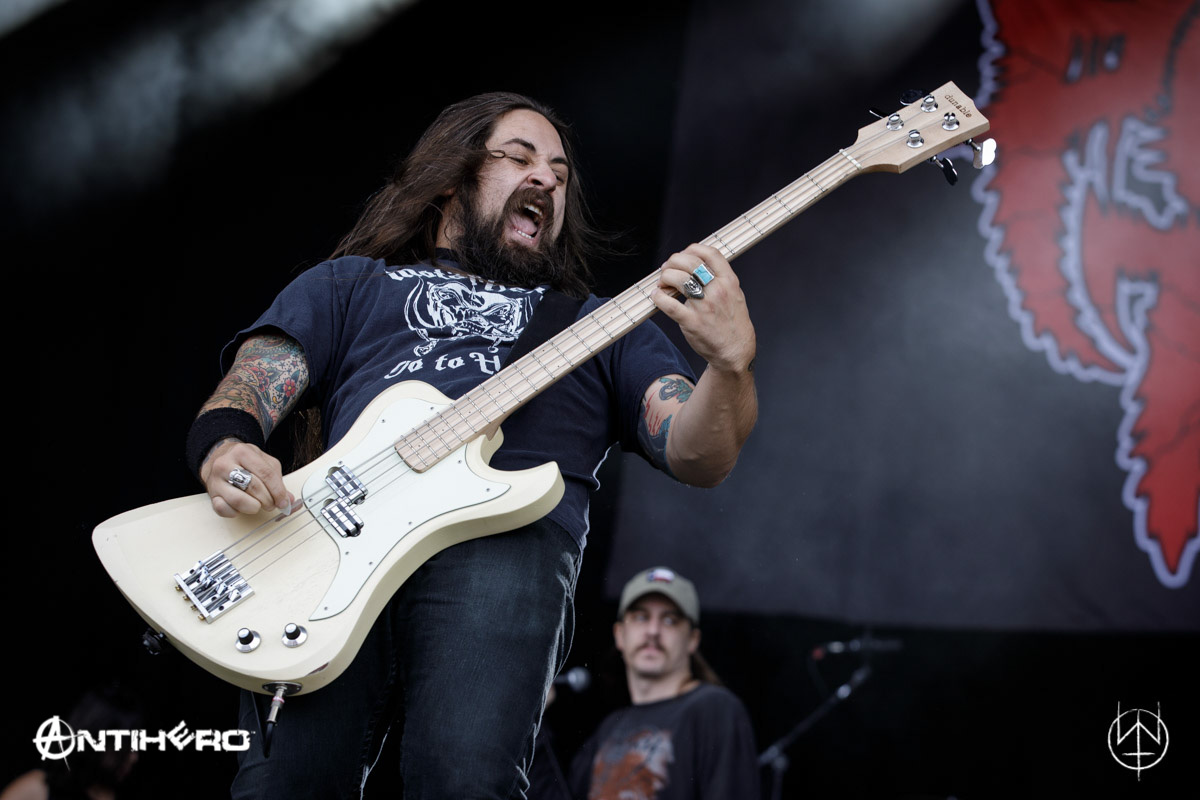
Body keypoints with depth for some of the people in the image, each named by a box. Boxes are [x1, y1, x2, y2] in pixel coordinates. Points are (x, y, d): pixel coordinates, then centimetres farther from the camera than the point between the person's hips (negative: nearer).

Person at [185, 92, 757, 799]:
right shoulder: (349, 285, 33)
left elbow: (698, 455, 18)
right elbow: (244, 395, 19)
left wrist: (730, 361, -5)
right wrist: (224, 452, -7)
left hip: (511, 534, 0)